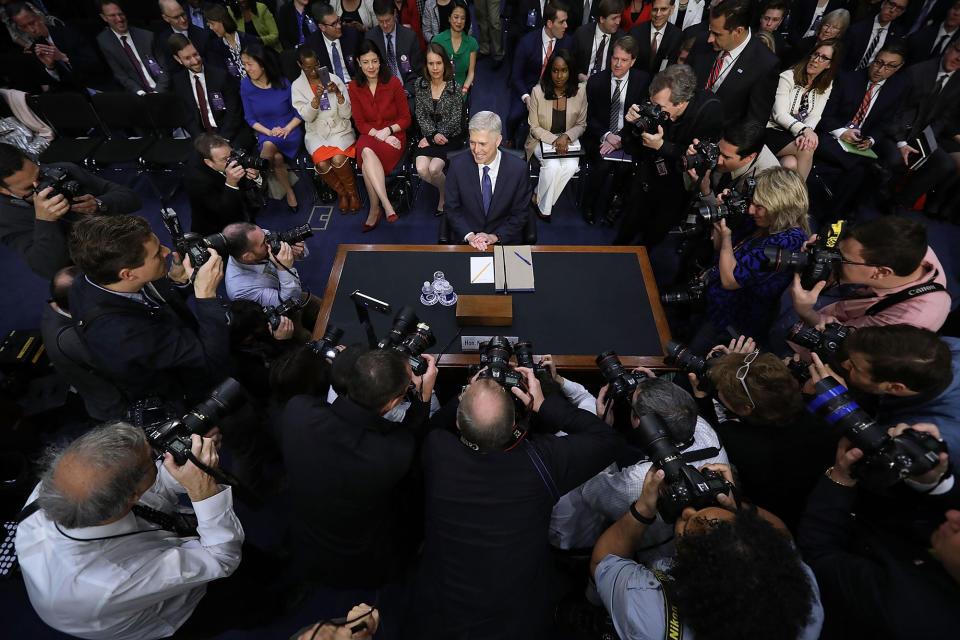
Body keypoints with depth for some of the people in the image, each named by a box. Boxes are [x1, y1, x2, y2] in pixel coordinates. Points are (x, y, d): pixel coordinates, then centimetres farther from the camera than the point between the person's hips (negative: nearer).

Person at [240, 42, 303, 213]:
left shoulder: (283, 84, -5)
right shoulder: (246, 85, 1)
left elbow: (299, 113, 2)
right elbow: (250, 118, 4)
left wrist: (286, 129, -14)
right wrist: (269, 132, -13)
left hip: (290, 132, -2)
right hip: (266, 134, 2)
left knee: (269, 145, -34)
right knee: (277, 158, -31)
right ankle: (289, 192, -9)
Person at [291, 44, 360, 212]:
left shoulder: (334, 79, 2)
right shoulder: (297, 86, 2)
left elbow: (346, 114, -3)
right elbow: (307, 117, -8)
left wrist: (338, 93, -19)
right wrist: (317, 97, -23)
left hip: (339, 129, -1)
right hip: (316, 132, 1)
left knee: (338, 159, -32)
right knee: (322, 164, -29)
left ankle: (353, 192, -4)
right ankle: (342, 192, 0)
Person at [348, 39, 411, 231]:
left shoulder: (393, 83, -3)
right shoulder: (354, 87, 5)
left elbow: (405, 118, 1)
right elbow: (360, 123, 6)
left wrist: (388, 131, -15)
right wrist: (377, 134, -12)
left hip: (394, 135, -2)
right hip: (369, 135, 2)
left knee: (367, 159, -32)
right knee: (367, 153, -35)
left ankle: (375, 210, -25)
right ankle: (387, 205, -37)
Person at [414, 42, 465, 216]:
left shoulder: (454, 87, -8)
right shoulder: (421, 84, 2)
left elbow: (455, 120, -8)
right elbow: (421, 116, 3)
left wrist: (431, 138, -12)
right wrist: (433, 134, -15)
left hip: (451, 137, -3)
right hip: (430, 136, 3)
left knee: (434, 169, -26)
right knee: (421, 169, -22)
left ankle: (445, 194, 6)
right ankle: (445, 189, 8)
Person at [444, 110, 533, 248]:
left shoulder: (518, 168, -8)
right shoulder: (458, 165, -4)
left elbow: (519, 214, -1)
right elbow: (452, 209, 2)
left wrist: (494, 237, -13)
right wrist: (469, 235, -13)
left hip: (504, 239, 0)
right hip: (466, 239, 0)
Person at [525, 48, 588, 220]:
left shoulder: (580, 92, -6)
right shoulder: (538, 91, -11)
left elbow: (581, 125, 3)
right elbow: (534, 127, -5)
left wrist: (566, 137, -17)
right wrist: (555, 140, -19)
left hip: (569, 138, 2)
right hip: (542, 139, -2)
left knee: (571, 166, -29)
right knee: (553, 166, -31)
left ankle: (538, 199, -9)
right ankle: (544, 208, -7)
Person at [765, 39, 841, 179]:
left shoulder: (826, 85, 11)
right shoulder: (788, 77, -4)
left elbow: (814, 116, 1)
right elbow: (779, 115, -13)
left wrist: (806, 134, -22)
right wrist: (805, 130, -26)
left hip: (795, 136, 3)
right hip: (773, 130, -3)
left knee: (791, 164, -31)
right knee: (807, 149, -31)